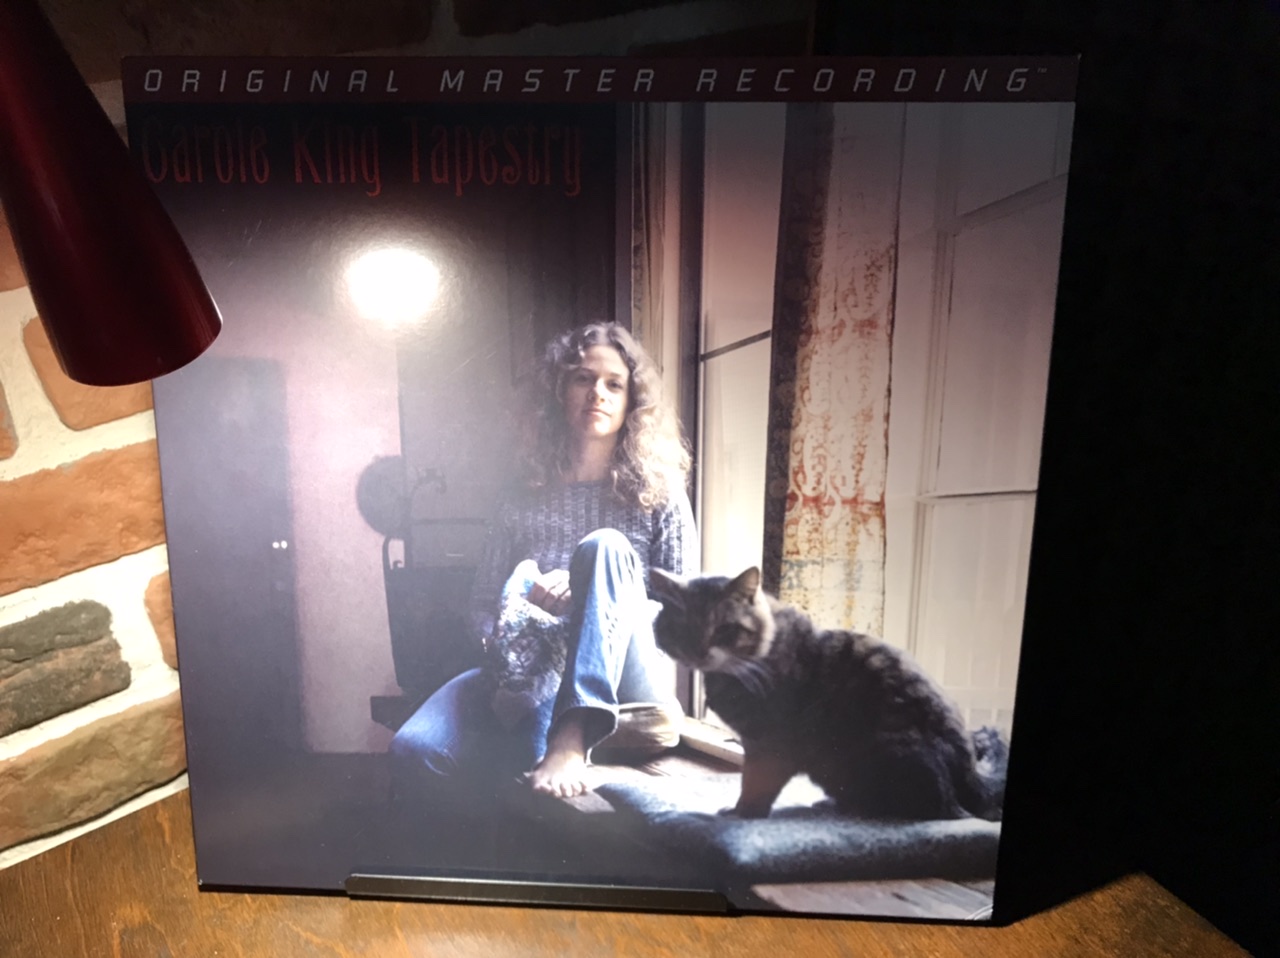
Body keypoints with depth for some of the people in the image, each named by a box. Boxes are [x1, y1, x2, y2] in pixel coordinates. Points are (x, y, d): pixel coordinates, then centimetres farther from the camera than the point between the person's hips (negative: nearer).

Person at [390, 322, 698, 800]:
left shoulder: (660, 494, 8)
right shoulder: (524, 500, 14)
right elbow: (482, 611, 15)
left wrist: (590, 594, -13)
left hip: (626, 684, -1)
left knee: (605, 547, -30)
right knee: (414, 745, -27)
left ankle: (571, 740, -39)